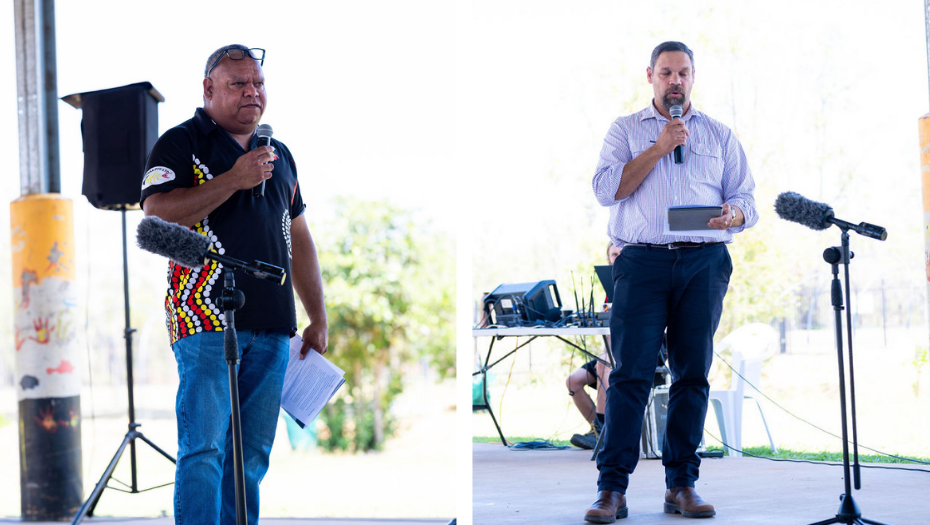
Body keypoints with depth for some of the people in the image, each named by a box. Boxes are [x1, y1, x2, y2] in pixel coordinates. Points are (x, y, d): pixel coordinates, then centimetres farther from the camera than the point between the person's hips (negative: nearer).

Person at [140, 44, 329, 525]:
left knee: (251, 456, 5)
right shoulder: (180, 144, 3)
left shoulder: (279, 155, 22)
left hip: (272, 329, 6)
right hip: (207, 322, -6)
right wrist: (233, 180, -16)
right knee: (204, 448, -10)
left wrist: (318, 319, 19)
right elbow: (158, 214, -13)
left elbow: (299, 238, 25)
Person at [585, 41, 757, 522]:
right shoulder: (626, 130, 15)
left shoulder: (719, 135, 18)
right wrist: (659, 147, -6)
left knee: (692, 373, 1)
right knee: (630, 372, -9)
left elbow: (746, 201, 13)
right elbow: (606, 188, -1)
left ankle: (682, 484, 7)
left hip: (704, 262, 2)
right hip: (642, 260, -2)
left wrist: (731, 214, -11)